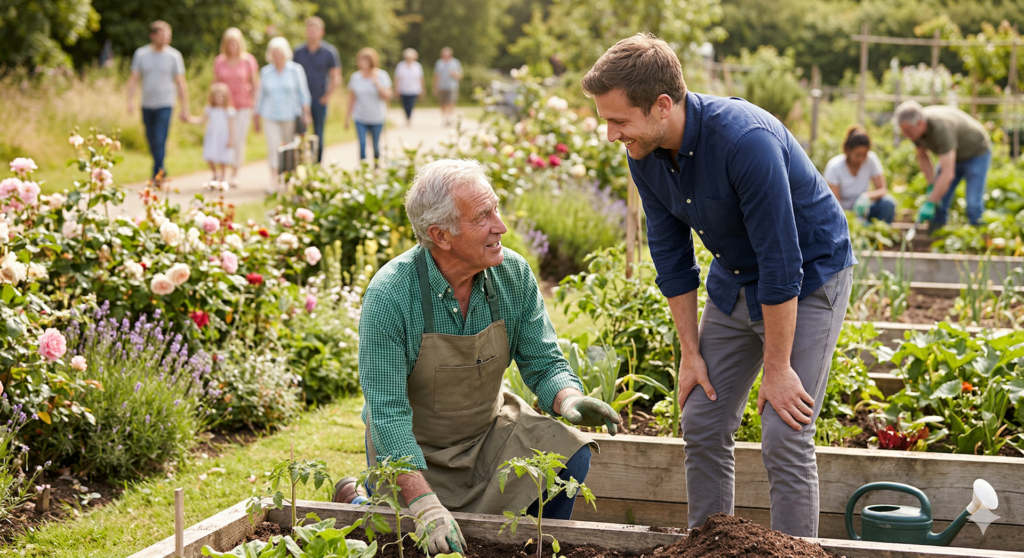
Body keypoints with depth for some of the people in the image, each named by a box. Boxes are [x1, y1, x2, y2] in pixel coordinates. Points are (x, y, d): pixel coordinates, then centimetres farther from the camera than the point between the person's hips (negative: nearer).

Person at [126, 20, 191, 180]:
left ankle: (157, 175, -9)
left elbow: (181, 83, 0)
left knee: (160, 142, -13)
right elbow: (134, 79, 3)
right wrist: (130, 100, -11)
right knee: (152, 142, 11)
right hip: (147, 105, 3)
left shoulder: (174, 56, -2)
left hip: (165, 105, -3)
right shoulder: (141, 54, 2)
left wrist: (184, 108, -1)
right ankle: (161, 169, 31)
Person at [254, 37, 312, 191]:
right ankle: (274, 182, -14)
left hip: (291, 116, -1)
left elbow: (303, 93, 2)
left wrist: (306, 114, -4)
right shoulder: (265, 72, 7)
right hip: (271, 116, 1)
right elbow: (261, 95, 13)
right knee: (273, 148, -11)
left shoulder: (296, 70, 1)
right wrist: (258, 115, 12)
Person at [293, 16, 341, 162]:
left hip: (320, 100, -1)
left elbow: (336, 78, 2)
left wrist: (327, 95, -4)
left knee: (318, 136, 5)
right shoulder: (299, 52, 5)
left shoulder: (329, 52, -1)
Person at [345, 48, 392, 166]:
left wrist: (377, 84, -18)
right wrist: (348, 116, 9)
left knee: (376, 146, 9)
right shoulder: (355, 77, 1)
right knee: (362, 145, -12)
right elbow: (352, 98, 9)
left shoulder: (381, 76, -4)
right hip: (360, 117, 1)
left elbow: (387, 97, -8)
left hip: (377, 117, 0)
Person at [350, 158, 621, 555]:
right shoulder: (389, 296, -26)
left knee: (570, 455, -17)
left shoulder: (514, 274, -12)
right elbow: (388, 411, -28)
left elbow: (543, 363, -4)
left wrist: (570, 401, -29)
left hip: (489, 431, 4)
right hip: (415, 447, -4)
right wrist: (424, 504, -38)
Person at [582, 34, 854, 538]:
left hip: (807, 280, -7)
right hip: (734, 283, 7)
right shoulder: (644, 155, -10)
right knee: (702, 425, 5)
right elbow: (671, 255, 1)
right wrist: (690, 352, 0)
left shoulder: (746, 141, -34)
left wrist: (777, 368, -23)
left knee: (785, 438, -12)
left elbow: (781, 262, -30)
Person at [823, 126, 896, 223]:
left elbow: (882, 190, -9)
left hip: (861, 210, 3)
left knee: (888, 203, -24)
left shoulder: (871, 160, -10)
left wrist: (867, 196, -33)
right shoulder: (834, 167, -18)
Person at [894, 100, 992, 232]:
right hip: (953, 155, 7)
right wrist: (932, 186, -8)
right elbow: (922, 156, 0)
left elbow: (948, 174, -45)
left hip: (977, 153, -7)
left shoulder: (941, 128, -43)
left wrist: (929, 204, -45)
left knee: (973, 205, -16)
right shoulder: (914, 125, -19)